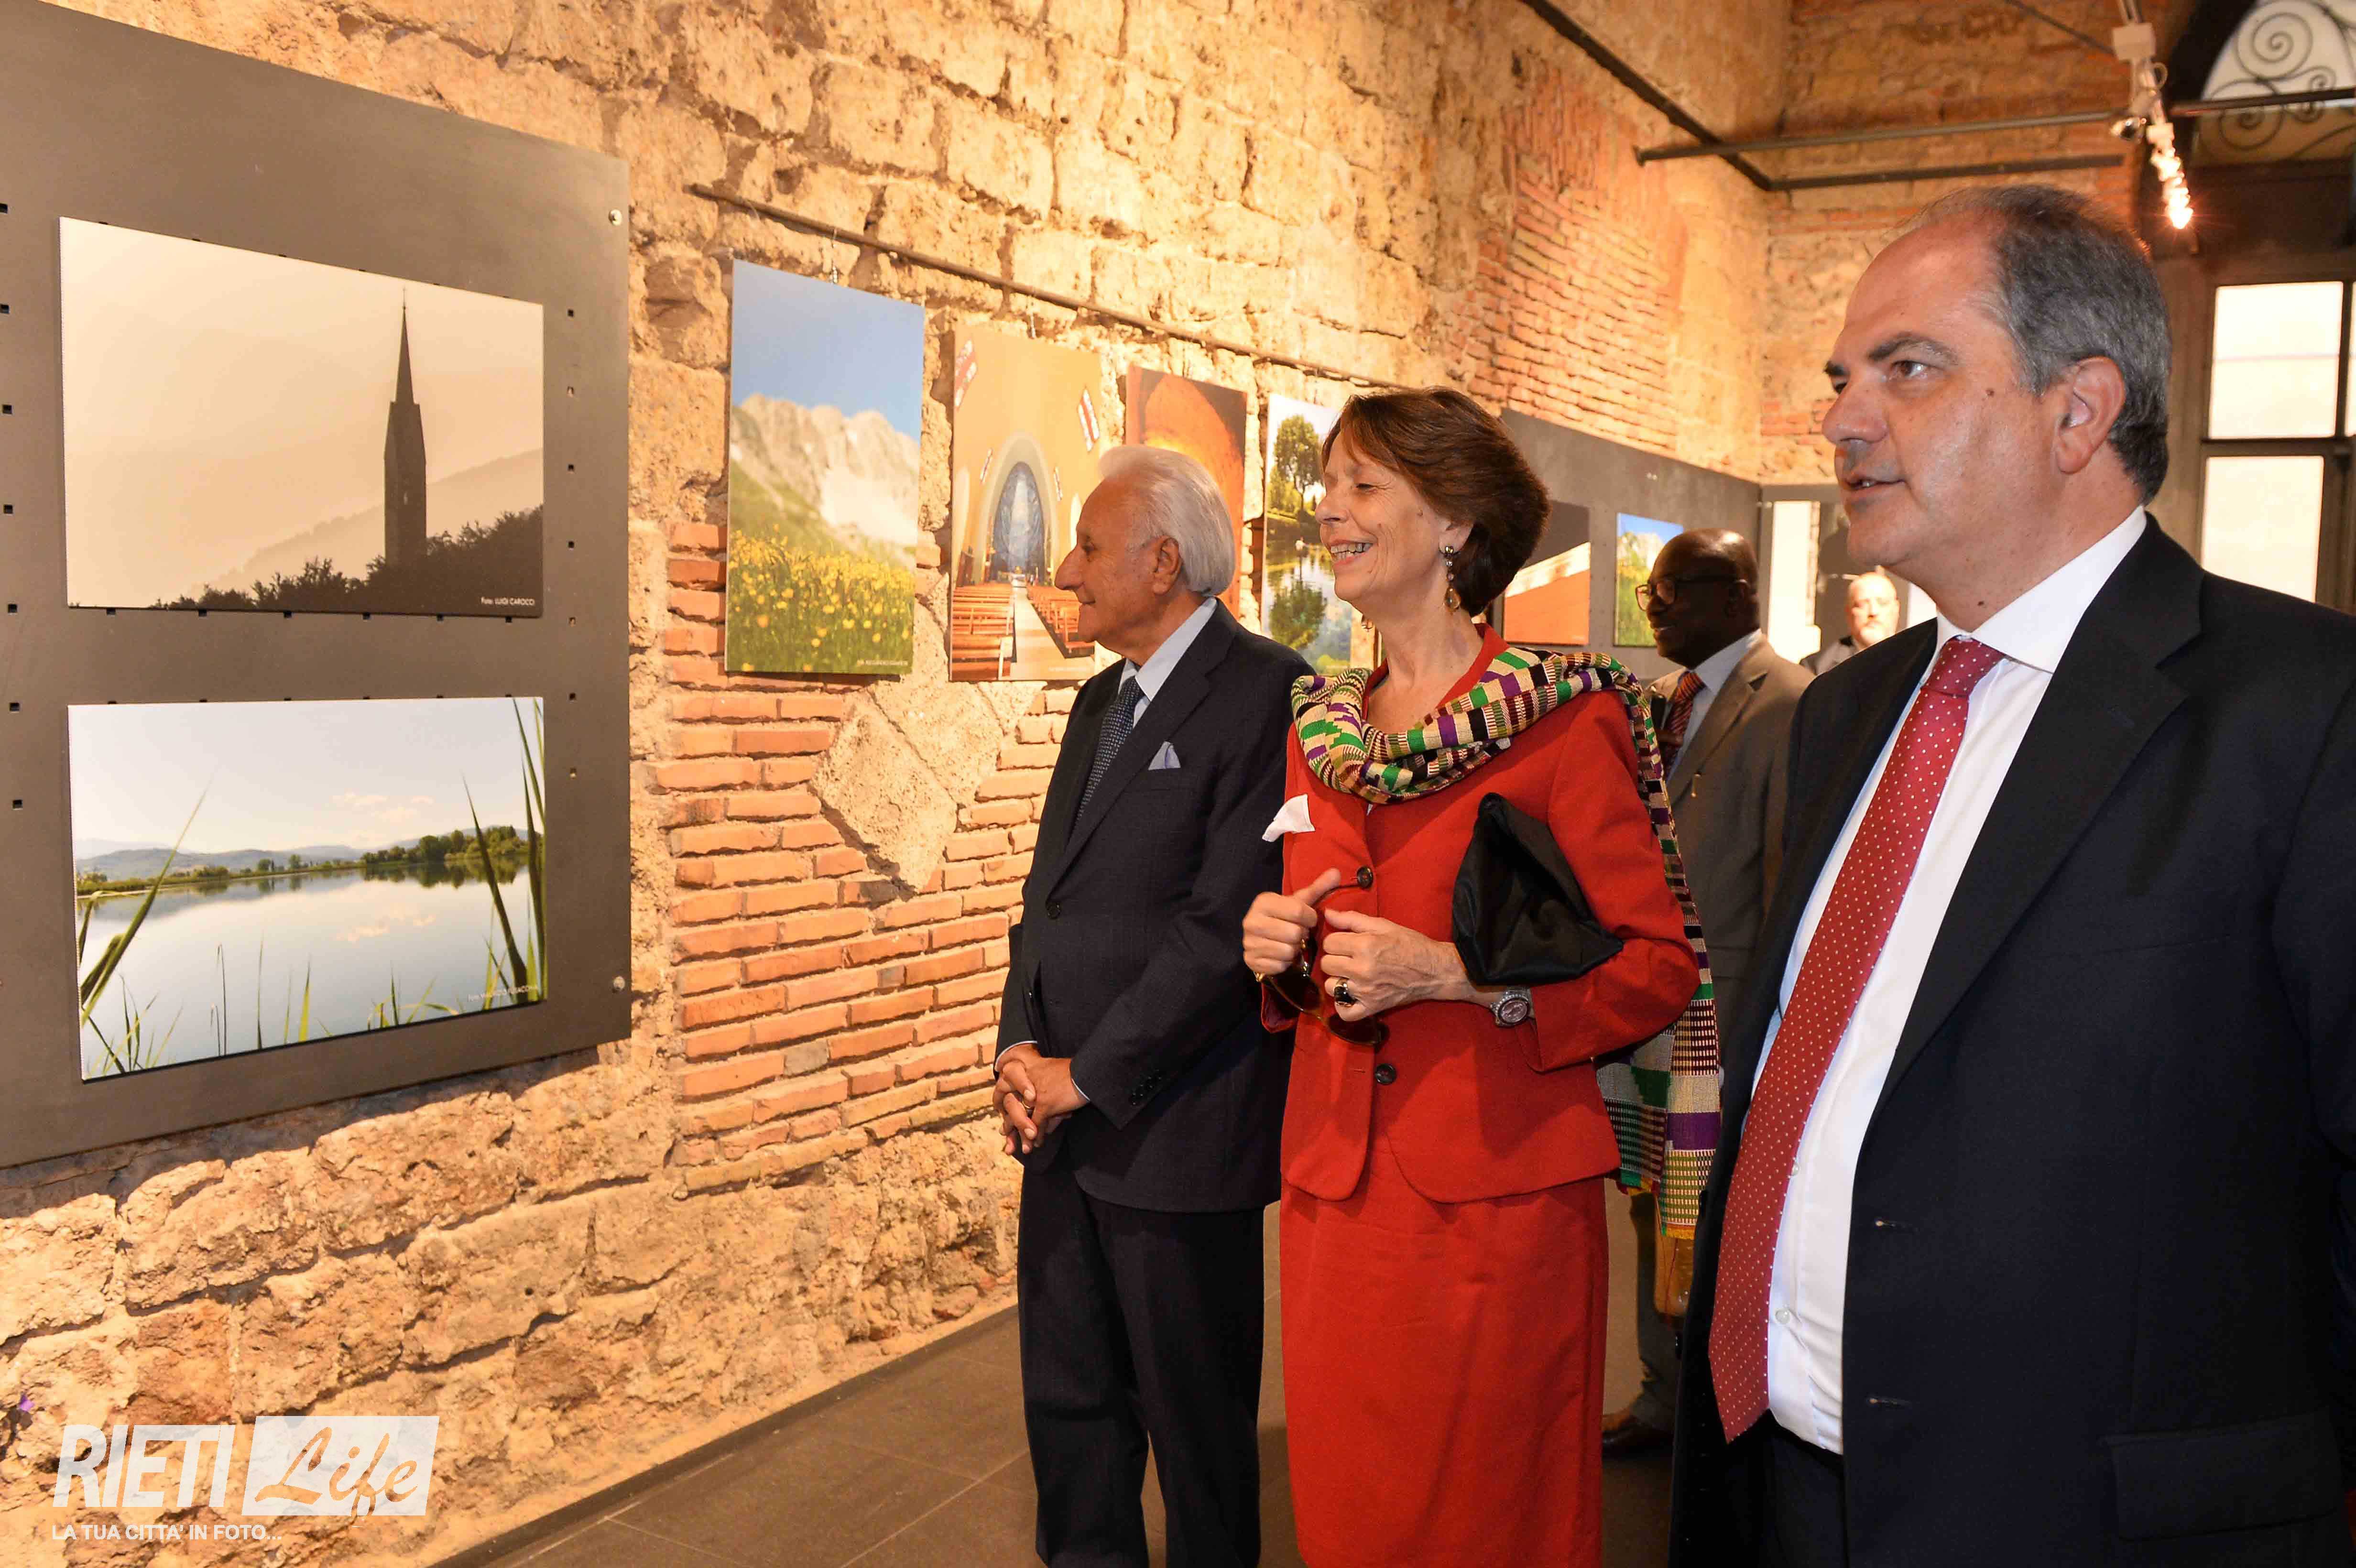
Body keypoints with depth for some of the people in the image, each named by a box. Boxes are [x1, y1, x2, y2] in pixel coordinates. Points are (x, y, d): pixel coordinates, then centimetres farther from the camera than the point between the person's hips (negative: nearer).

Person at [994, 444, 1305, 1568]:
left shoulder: (1265, 694, -14)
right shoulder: (1101, 702, 15)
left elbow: (1226, 922, -20)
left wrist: (1087, 1076, -15)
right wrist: (1022, 1048, 1)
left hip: (1175, 1132, -8)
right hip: (1067, 1130, 8)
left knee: (1196, 1420, 9)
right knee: (1067, 1402, 19)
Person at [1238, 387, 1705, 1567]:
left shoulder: (1565, 723, -8)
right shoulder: (1320, 729, 11)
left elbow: (1660, 968, -10)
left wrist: (1453, 973, -20)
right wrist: (1279, 946, -1)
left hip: (1499, 1194, -5)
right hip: (1335, 1190, 6)